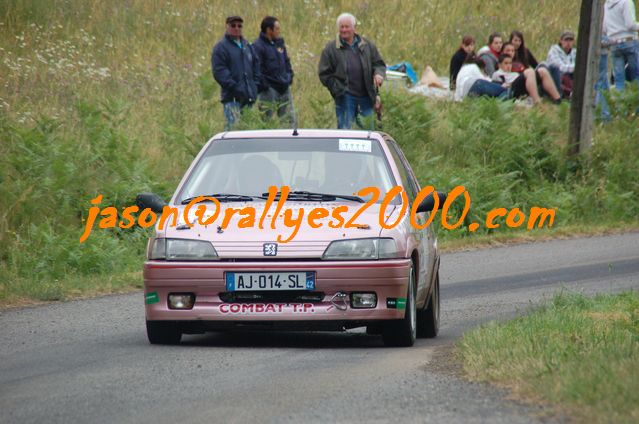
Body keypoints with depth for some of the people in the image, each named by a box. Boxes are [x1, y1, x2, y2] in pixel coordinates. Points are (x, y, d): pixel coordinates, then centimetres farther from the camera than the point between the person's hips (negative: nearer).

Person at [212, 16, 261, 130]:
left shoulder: (247, 46, 19)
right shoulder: (221, 47, -3)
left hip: (249, 96, 7)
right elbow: (219, 72, -11)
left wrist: (255, 85, 8)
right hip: (232, 97, -7)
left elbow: (256, 66, 23)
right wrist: (234, 87, -18)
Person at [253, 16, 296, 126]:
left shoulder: (279, 42, 13)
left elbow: (287, 62, 23)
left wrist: (289, 77, 10)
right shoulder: (258, 46, -12)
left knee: (290, 120, 9)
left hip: (284, 88, 8)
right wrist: (264, 86, -19)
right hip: (269, 91, -8)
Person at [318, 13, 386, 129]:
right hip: (345, 98, -3)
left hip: (365, 96, 3)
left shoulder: (367, 45, 10)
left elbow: (379, 64, 15)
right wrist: (338, 90, -7)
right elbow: (324, 74, 3)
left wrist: (378, 74, -8)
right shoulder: (331, 48, 2)